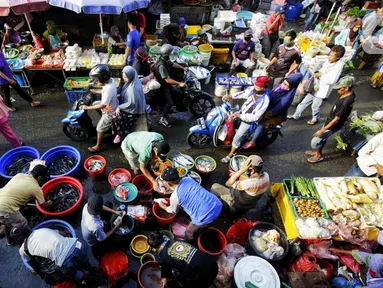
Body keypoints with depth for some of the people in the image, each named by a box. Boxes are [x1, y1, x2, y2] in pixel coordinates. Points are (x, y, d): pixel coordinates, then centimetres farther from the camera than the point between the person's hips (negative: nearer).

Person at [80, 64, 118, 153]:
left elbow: (102, 105, -32)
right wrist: (96, 91, 19)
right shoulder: (110, 80, -11)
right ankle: (106, 122, 42)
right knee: (95, 103, 28)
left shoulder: (108, 89, -39)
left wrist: (87, 107, -24)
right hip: (111, 105, 9)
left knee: (100, 129, 6)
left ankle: (98, 146, 28)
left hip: (110, 111, -9)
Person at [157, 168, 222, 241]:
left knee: (189, 233, 26)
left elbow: (173, 211, 13)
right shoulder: (188, 179, 8)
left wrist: (164, 207, 34)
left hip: (206, 217, -6)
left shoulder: (175, 196, -9)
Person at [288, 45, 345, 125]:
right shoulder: (328, 61, -1)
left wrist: (320, 75, -18)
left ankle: (315, 118, 35)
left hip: (324, 89, -7)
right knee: (305, 101, 15)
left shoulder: (339, 65, -19)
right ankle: (296, 115, 30)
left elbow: (332, 80, -23)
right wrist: (317, 73, -6)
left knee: (315, 106, 6)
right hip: (316, 85, 7)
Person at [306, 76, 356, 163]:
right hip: (330, 121, 9)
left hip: (332, 126, -9)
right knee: (322, 139, 26)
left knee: (314, 142, 4)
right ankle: (318, 152, 46)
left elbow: (336, 119, -28)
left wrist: (322, 130, -22)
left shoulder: (347, 102, -35)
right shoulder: (349, 93, -7)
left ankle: (319, 156, 28)